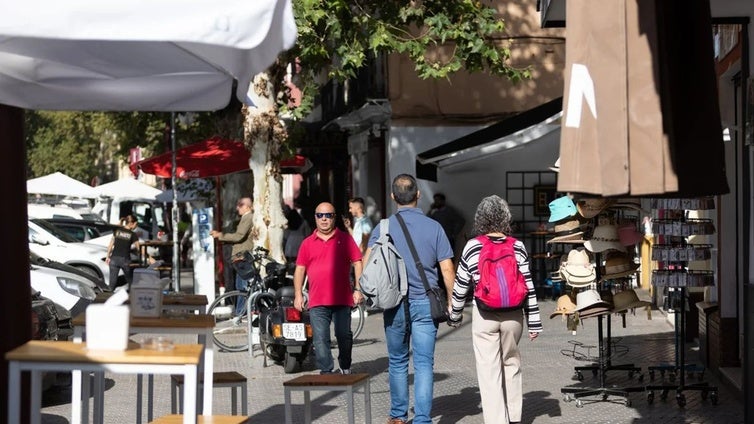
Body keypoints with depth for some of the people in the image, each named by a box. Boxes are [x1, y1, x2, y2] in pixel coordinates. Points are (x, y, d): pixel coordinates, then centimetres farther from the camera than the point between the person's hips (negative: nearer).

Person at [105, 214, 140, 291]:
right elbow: (138, 248, -3)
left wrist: (108, 257, 17)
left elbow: (110, 246, 8)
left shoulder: (117, 231, 5)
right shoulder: (133, 235, -4)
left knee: (112, 282, 1)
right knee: (130, 280, 18)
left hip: (114, 258, 2)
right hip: (125, 259, -2)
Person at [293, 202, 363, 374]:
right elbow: (300, 269, 11)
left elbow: (357, 263, 6)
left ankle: (346, 369, 25)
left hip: (342, 300, -1)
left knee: (344, 336, 6)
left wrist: (358, 289, -2)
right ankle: (326, 372, 1)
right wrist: (298, 294, 4)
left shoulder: (345, 239, 6)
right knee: (320, 339, -3)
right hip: (317, 302, 1)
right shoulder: (308, 243, 10)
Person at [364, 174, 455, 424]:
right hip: (425, 303, -1)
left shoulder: (383, 228, 0)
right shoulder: (434, 227, -1)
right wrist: (451, 301, 7)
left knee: (397, 362, 15)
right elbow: (447, 269, -2)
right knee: (424, 363, -1)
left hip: (394, 304, 1)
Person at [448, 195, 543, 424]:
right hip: (513, 315, 2)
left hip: (484, 315, -2)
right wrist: (533, 323, 5)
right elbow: (528, 287, -1)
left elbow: (461, 285, 1)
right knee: (511, 363, 19)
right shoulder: (517, 247, -2)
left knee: (489, 369, 1)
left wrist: (454, 316, 15)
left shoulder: (472, 247, -5)